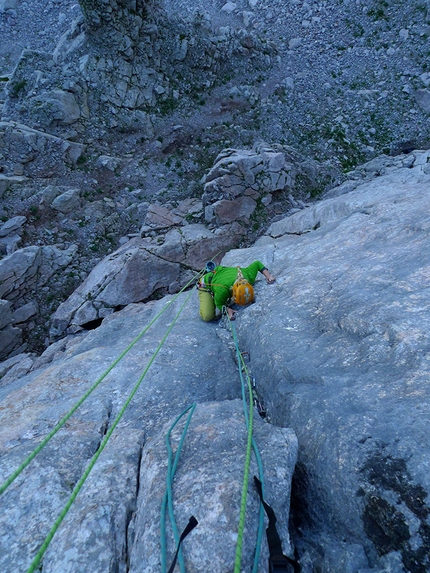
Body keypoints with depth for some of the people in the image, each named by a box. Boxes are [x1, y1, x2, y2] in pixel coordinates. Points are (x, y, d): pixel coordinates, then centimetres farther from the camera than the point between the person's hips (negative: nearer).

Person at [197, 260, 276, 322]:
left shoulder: (249, 276, -35)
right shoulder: (222, 290, -47)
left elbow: (257, 263, -14)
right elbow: (219, 304, -23)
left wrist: (268, 276, -25)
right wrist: (228, 310, -42)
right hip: (207, 285, -5)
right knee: (207, 317, -14)